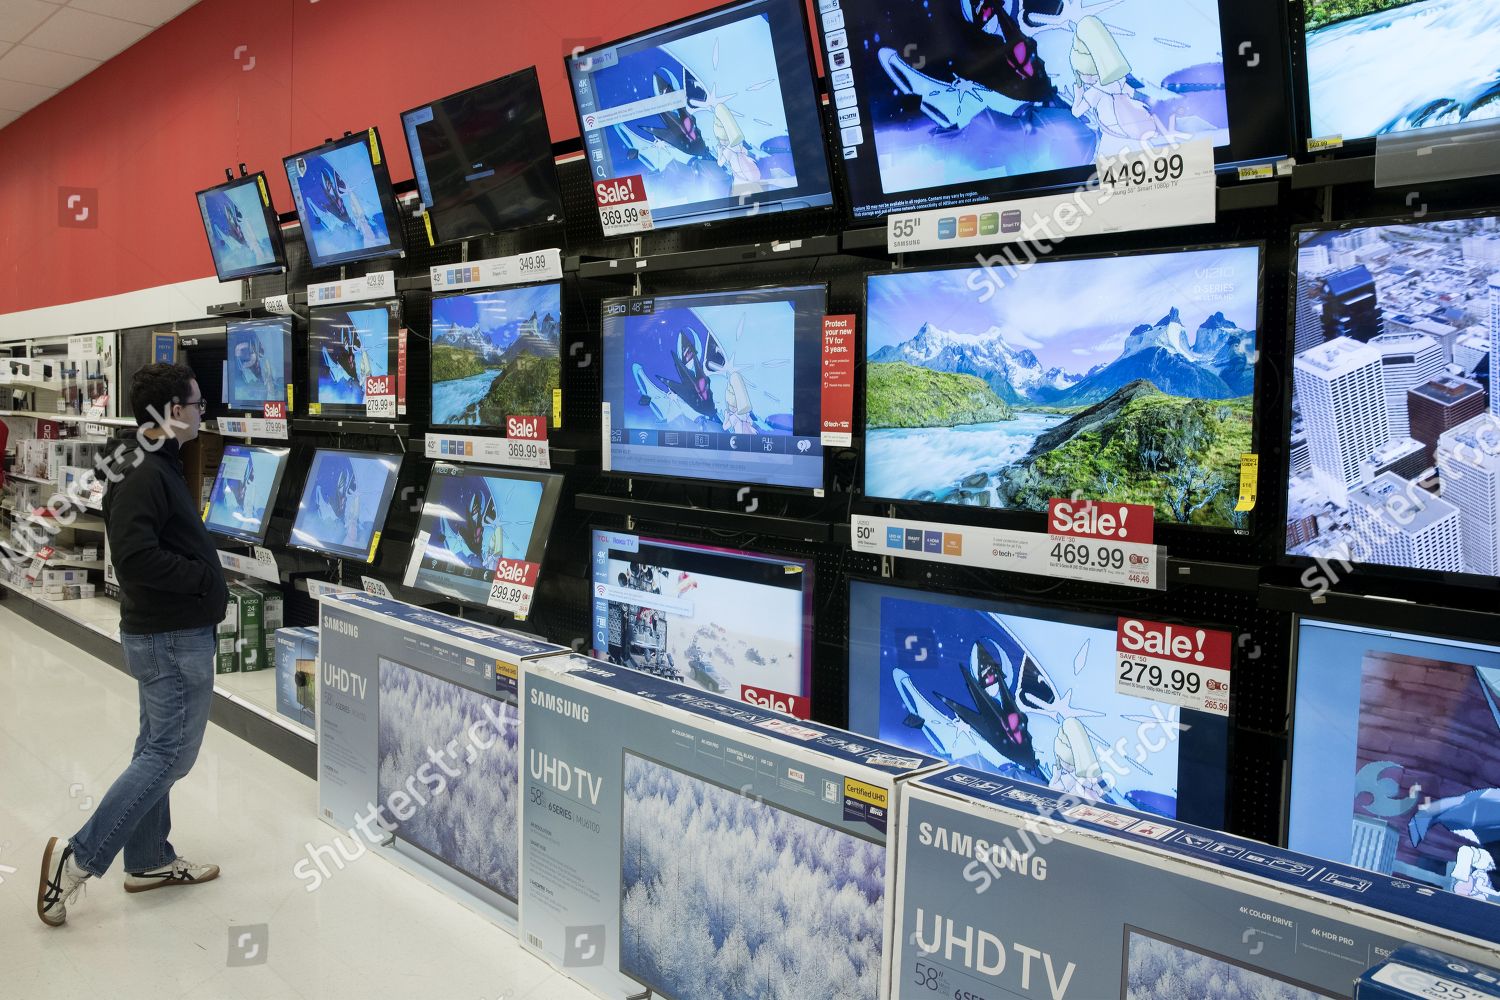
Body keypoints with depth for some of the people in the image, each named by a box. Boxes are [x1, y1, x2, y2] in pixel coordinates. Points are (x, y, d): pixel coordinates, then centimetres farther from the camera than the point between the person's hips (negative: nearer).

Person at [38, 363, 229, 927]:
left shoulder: (157, 467, 12)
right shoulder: (145, 476, -20)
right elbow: (134, 555, -29)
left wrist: (205, 577, 5)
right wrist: (204, 578, -19)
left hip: (163, 632, 11)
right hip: (173, 639, -11)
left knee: (157, 748, 17)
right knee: (171, 754, -3)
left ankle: (148, 861, 28)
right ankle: (79, 857, 4)